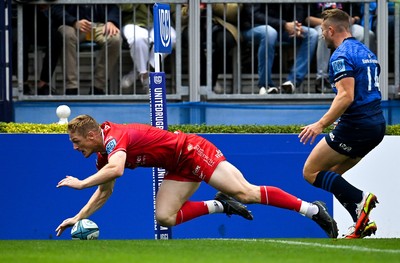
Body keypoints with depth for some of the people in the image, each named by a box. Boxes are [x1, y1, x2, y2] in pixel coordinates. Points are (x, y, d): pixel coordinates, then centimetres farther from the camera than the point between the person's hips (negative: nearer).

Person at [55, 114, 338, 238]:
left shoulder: (115, 137, -21)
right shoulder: (103, 154, 9)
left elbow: (116, 169, -41)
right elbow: (105, 191, 22)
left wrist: (81, 183, -30)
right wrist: (78, 218, 16)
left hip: (192, 151, -10)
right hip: (180, 168, 10)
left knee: (246, 192, -18)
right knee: (165, 217, -5)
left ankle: (312, 209, -14)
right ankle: (221, 205, 6)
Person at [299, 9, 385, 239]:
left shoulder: (341, 56, -12)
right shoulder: (366, 52, 17)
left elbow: (346, 96, -23)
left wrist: (321, 124, -27)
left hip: (356, 125, -9)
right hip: (377, 124, 9)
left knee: (311, 172, -1)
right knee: (331, 175, 16)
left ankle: (360, 198, -18)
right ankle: (362, 222, 2)